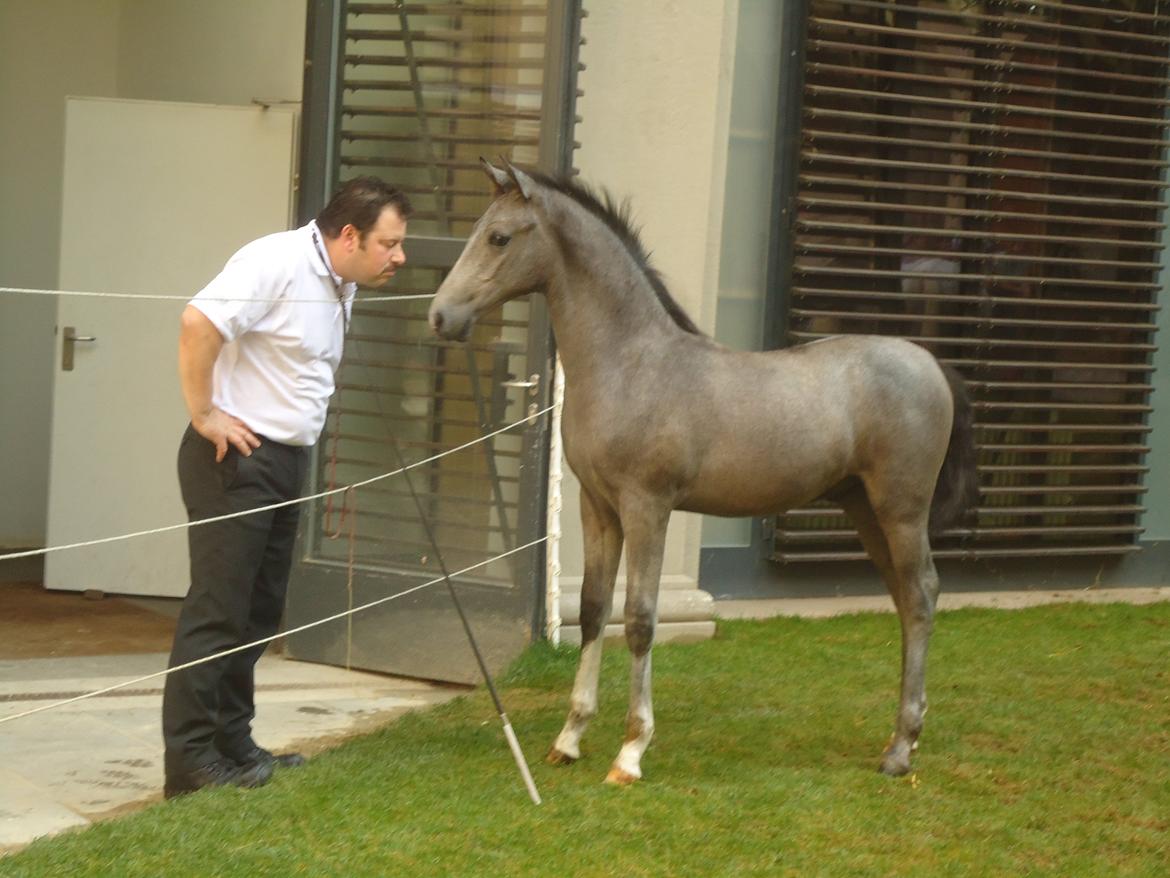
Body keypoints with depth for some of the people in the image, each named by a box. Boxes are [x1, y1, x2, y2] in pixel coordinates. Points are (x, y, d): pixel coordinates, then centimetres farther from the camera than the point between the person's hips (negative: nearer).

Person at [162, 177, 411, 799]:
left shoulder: (341, 286, 12)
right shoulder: (278, 263, -17)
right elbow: (198, 322, -29)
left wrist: (297, 447, 14)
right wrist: (203, 414, -23)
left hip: (287, 461, 9)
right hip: (237, 459, -9)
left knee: (259, 613, 14)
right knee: (218, 610, -7)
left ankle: (232, 742, 23)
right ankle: (190, 758, -3)